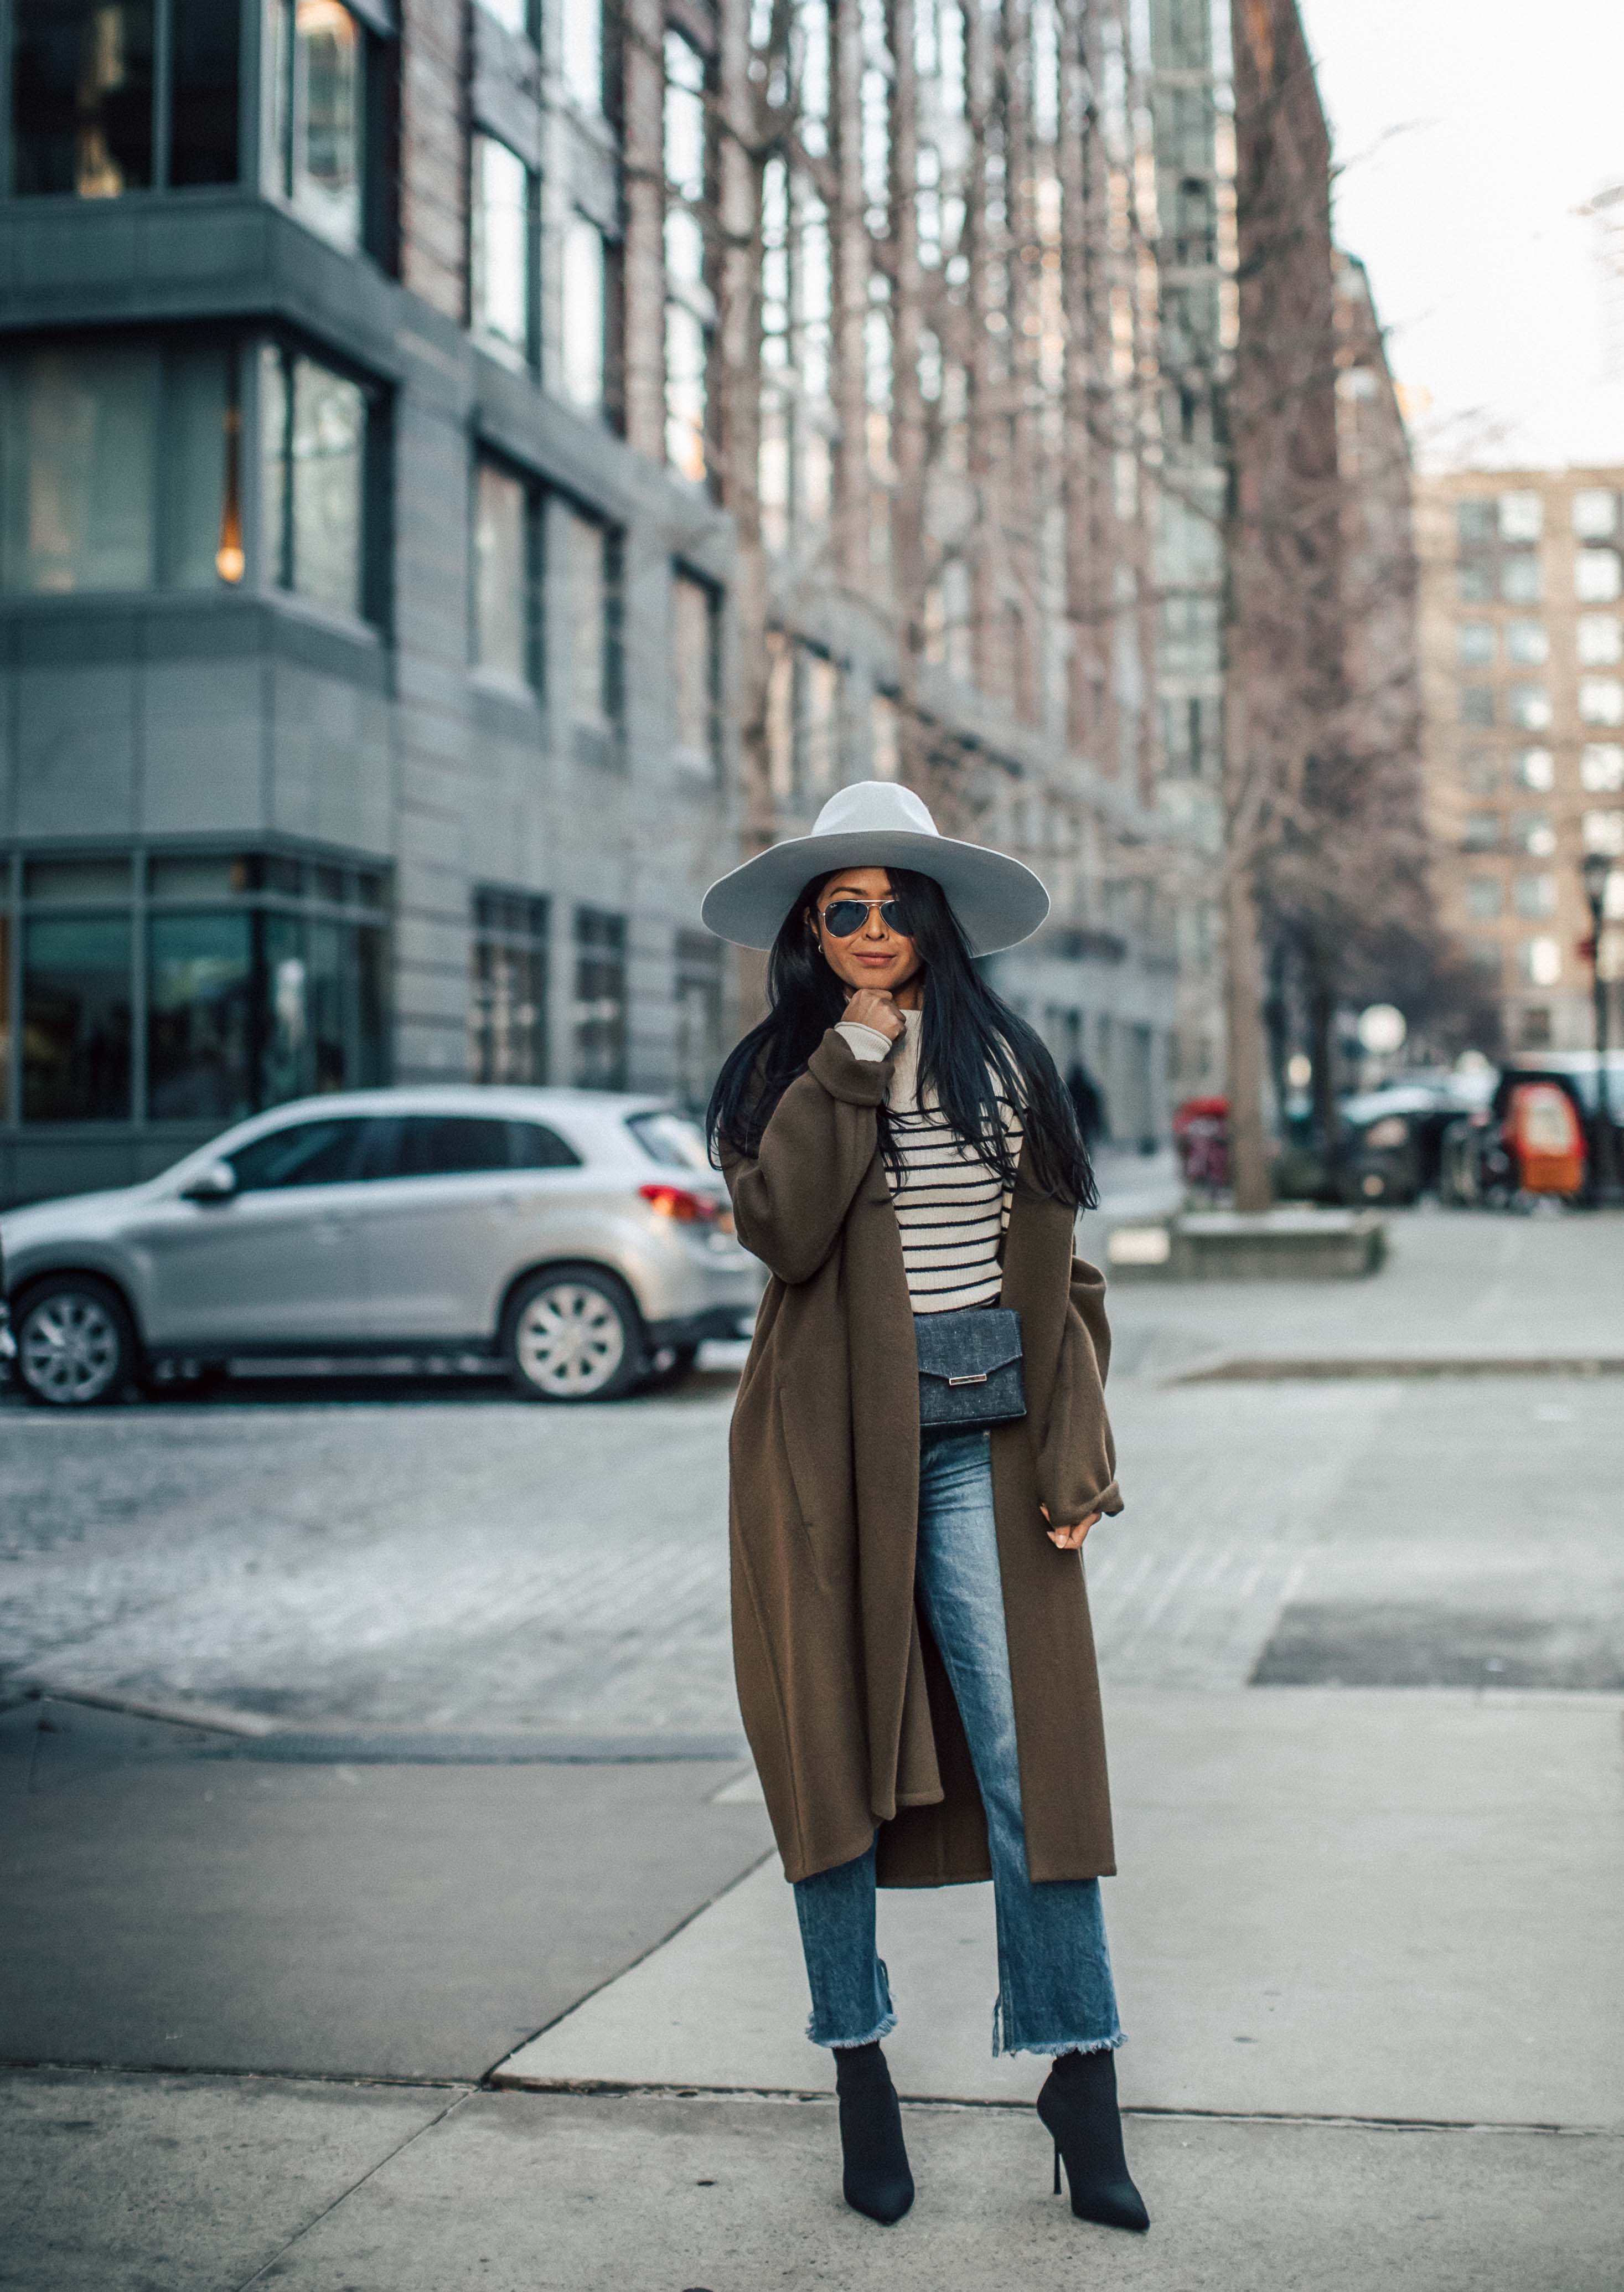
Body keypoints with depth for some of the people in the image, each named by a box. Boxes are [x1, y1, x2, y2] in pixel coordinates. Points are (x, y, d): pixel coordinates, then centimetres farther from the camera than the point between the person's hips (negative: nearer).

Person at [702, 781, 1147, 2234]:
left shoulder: (1004, 1061, 10)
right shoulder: (779, 1075, 6)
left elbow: (1057, 1266, 10)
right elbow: (782, 1228, -14)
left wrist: (1077, 1453, 3)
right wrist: (853, 1055, -10)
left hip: (981, 1438, 1)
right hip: (829, 1444, 0)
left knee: (1029, 1748, -4)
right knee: (836, 1747, 5)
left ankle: (1082, 2074, 5)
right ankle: (860, 2070, 17)